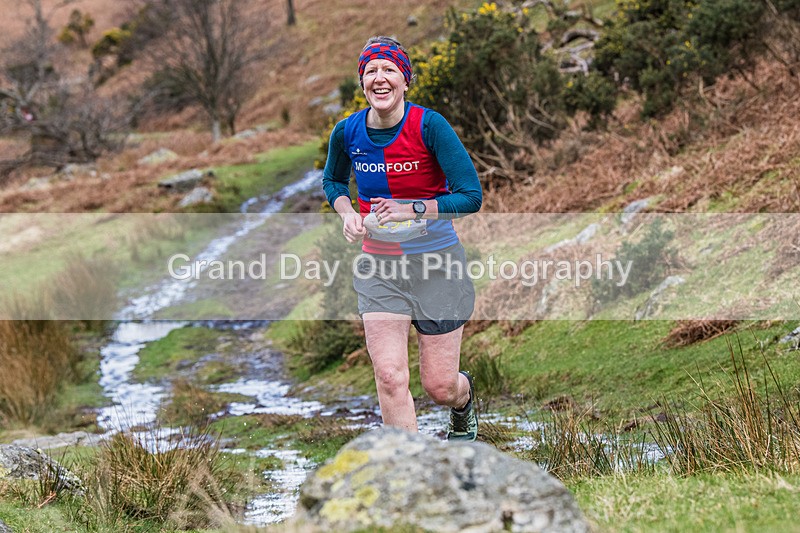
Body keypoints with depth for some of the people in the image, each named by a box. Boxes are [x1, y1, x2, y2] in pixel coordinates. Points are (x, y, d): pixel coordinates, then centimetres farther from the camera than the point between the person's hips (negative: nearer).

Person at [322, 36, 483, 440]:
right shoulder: (347, 132, -3)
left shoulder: (429, 125, -15)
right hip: (379, 266, 3)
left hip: (436, 263, -2)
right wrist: (347, 213, -2)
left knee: (440, 387, 5)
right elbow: (333, 181, 19)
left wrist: (412, 209, -22)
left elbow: (471, 196, -14)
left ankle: (465, 398, 44)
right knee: (389, 377, -13)